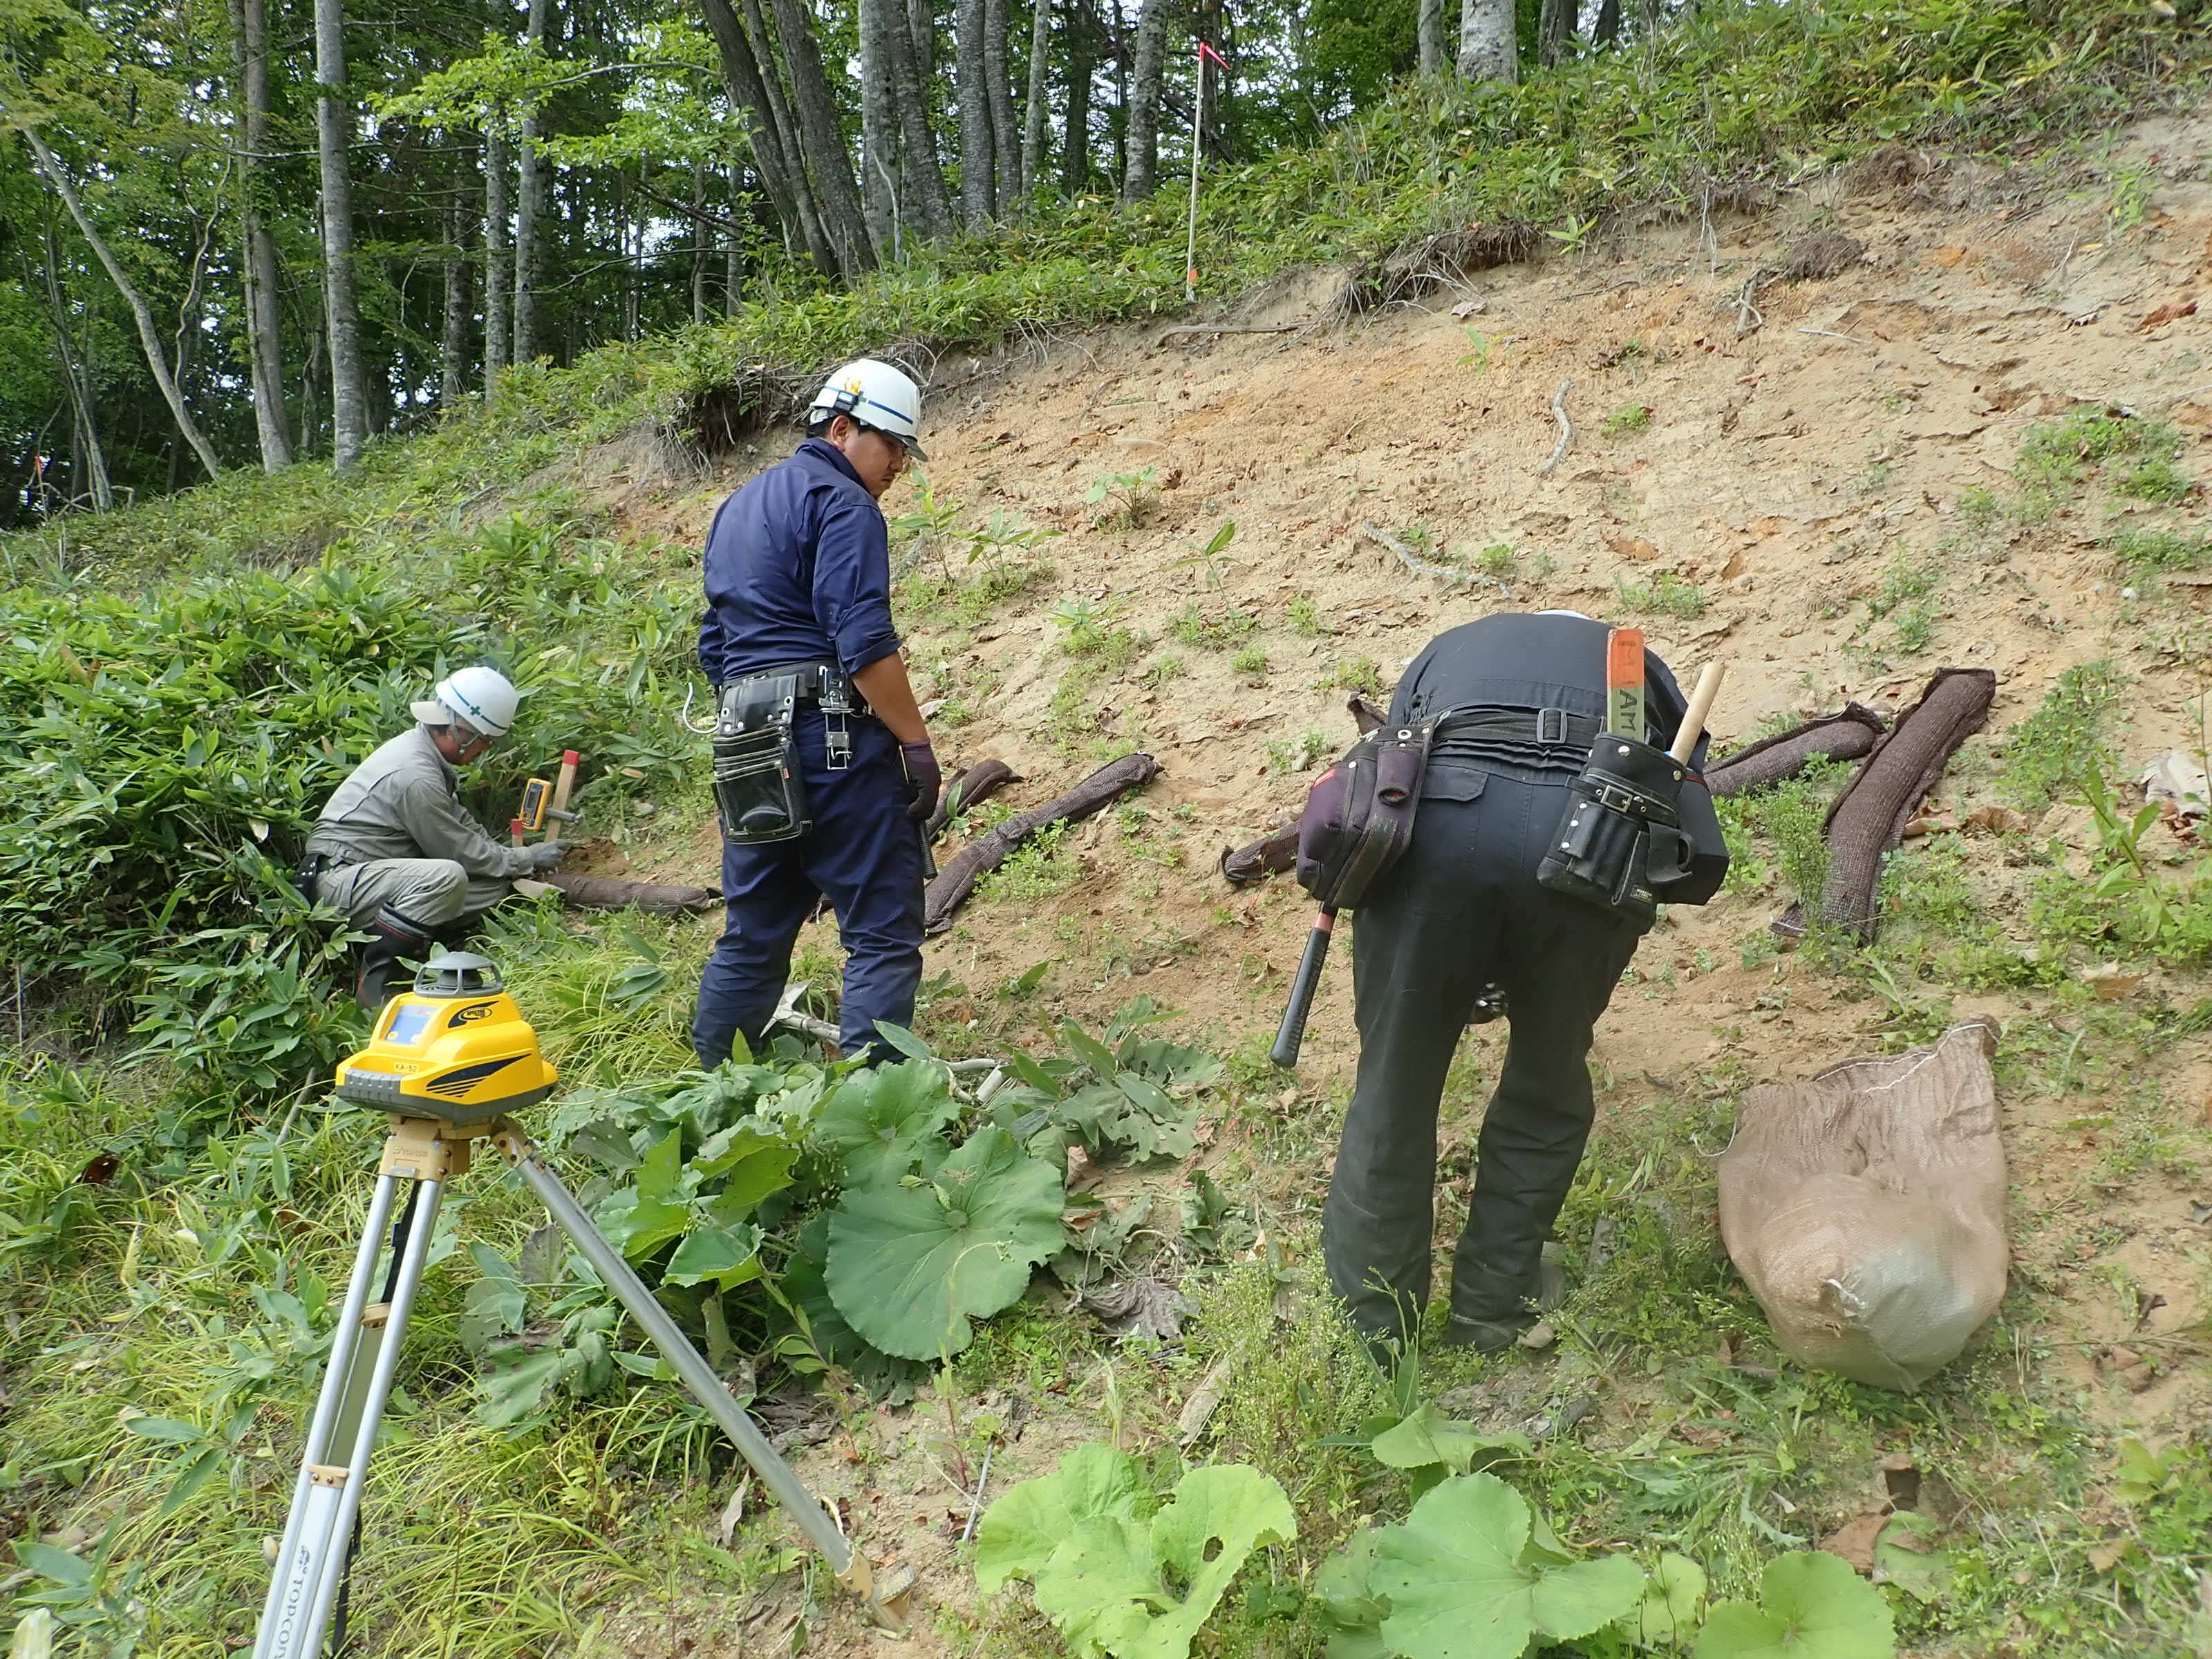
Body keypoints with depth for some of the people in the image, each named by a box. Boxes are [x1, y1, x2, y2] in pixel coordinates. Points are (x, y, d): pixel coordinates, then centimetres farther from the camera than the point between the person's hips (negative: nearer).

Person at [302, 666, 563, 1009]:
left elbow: (463, 824, 17)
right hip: (340, 880, -9)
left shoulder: (422, 748, 6)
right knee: (446, 876, -37)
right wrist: (530, 859, -4)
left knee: (498, 885, -4)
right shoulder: (415, 775, -24)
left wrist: (514, 860, 7)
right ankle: (376, 980, -24)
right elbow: (463, 852, -16)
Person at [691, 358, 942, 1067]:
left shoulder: (736, 507, 22)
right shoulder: (842, 503, -6)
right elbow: (865, 643, -17)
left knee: (752, 935, 16)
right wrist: (918, 744, -14)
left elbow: (714, 644, 24)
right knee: (884, 934, -4)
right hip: (834, 738, -9)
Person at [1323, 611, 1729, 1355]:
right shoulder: (1639, 665, 39)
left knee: (1394, 1086, 16)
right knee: (1548, 1087, 23)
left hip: (1440, 816, 0)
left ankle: (1372, 1330, 31)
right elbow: (1698, 862, 28)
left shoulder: (1450, 647, 41)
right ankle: (1489, 1316, 34)